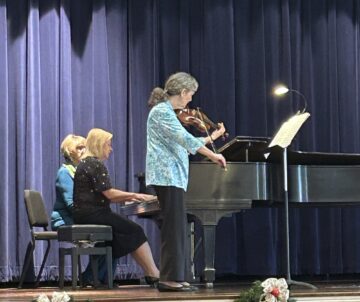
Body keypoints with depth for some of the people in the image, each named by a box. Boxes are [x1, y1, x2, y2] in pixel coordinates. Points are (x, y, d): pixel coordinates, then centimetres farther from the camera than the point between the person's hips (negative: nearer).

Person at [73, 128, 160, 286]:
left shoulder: (86, 163, 20)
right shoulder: (96, 164, -11)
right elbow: (109, 193, -17)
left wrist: (128, 197, 15)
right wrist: (135, 195, -7)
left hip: (84, 214, 10)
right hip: (92, 214, -10)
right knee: (135, 230, -7)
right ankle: (153, 274, -9)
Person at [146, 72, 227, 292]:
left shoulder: (168, 112, 21)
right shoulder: (161, 111, -10)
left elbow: (184, 143, 22)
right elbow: (185, 138, -21)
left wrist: (212, 136, 23)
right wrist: (213, 156, -24)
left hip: (173, 176, 10)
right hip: (167, 176, -10)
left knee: (177, 228, 8)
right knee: (174, 226, -11)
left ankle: (177, 277, 10)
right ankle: (170, 278, -10)